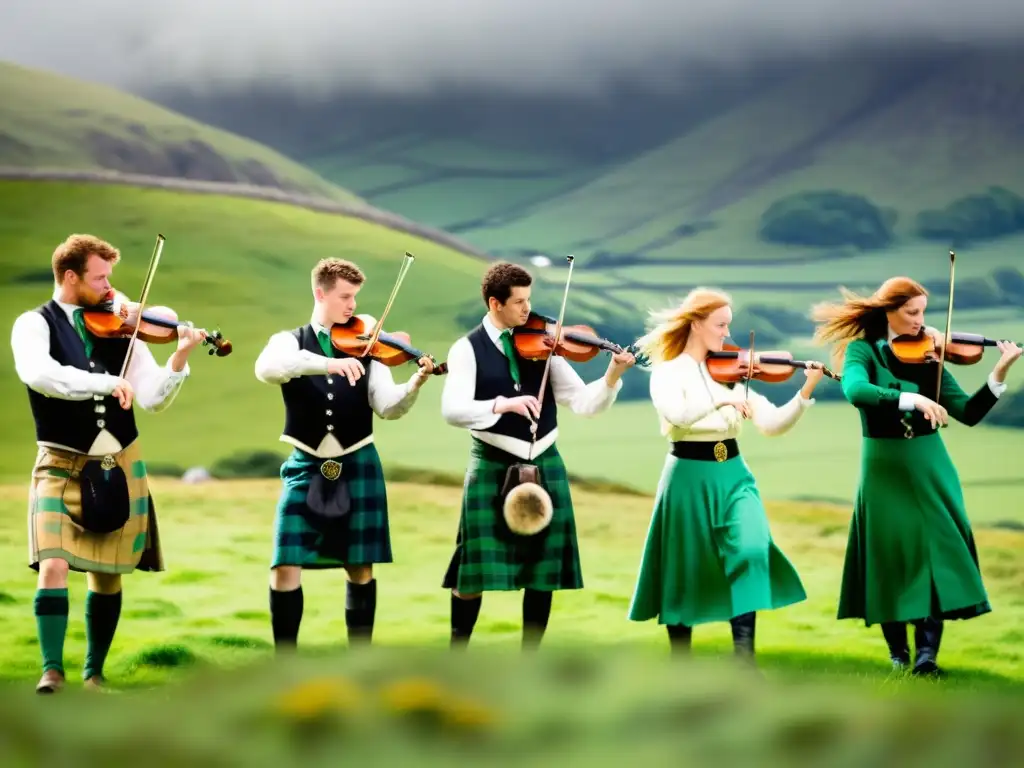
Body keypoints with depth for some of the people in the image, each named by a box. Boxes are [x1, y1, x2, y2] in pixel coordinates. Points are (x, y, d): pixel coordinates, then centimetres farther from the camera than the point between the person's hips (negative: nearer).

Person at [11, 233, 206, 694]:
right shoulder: (34, 325, -4)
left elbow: (152, 399, -1)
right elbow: (38, 374, -27)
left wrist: (178, 360, -19)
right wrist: (106, 383, -35)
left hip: (118, 465, 3)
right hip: (62, 465, -3)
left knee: (108, 575, 8)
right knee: (53, 567, -17)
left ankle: (94, 672, 21)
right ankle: (52, 670, -10)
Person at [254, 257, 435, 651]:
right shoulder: (288, 342, 2)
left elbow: (388, 406, -6)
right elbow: (266, 368, -23)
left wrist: (416, 383, -27)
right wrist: (329, 364, -35)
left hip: (357, 466, 1)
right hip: (305, 467, -1)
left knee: (360, 568, 5)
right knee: (285, 567, -7)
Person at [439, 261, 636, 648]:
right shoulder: (468, 349, -4)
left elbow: (582, 402, 0)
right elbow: (452, 410, -19)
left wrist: (613, 375, -16)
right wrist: (502, 403, -32)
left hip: (545, 465, 3)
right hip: (493, 467, -3)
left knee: (543, 570, 5)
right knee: (474, 570, -3)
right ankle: (456, 653, 13)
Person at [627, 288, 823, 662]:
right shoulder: (668, 372, -5)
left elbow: (772, 423, 0)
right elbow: (676, 415, -27)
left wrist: (806, 393, -14)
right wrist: (722, 399, -36)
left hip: (733, 476, 3)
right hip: (690, 478, -3)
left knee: (751, 551, -20)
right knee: (685, 571, 6)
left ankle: (744, 657, -19)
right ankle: (680, 663, 23)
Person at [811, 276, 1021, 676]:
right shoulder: (862, 350, -5)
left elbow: (969, 413, -2)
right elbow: (855, 391, -28)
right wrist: (912, 399, -38)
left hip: (929, 467, 2)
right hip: (885, 468, -2)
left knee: (935, 551, -8)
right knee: (891, 555, 2)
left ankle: (927, 651, -10)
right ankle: (898, 650, 16)